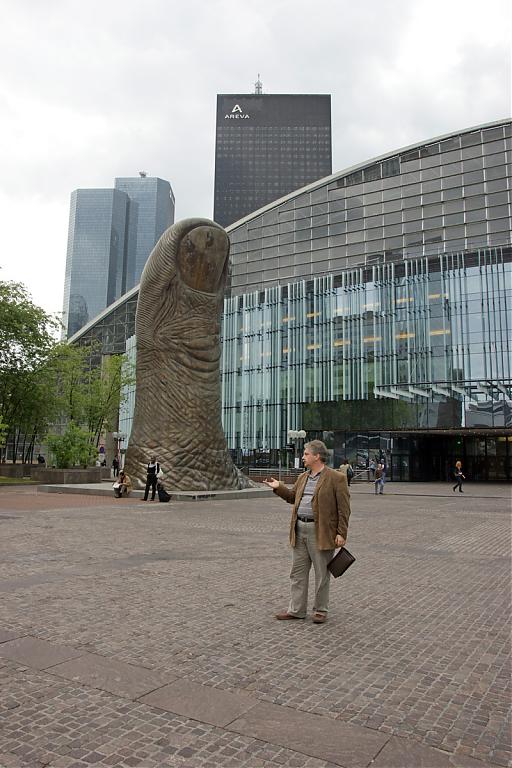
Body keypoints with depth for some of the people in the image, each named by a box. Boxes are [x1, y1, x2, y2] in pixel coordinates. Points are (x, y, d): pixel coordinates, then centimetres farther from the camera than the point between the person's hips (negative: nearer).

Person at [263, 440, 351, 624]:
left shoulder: (336, 478, -9)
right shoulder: (302, 477, 12)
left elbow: (344, 509, -10)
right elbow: (292, 497, 25)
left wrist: (341, 533, -14)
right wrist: (278, 487, 10)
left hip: (321, 532, -7)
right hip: (299, 529, 7)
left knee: (321, 574, 7)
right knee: (298, 572, 12)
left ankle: (320, 610, 22)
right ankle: (296, 609, 22)